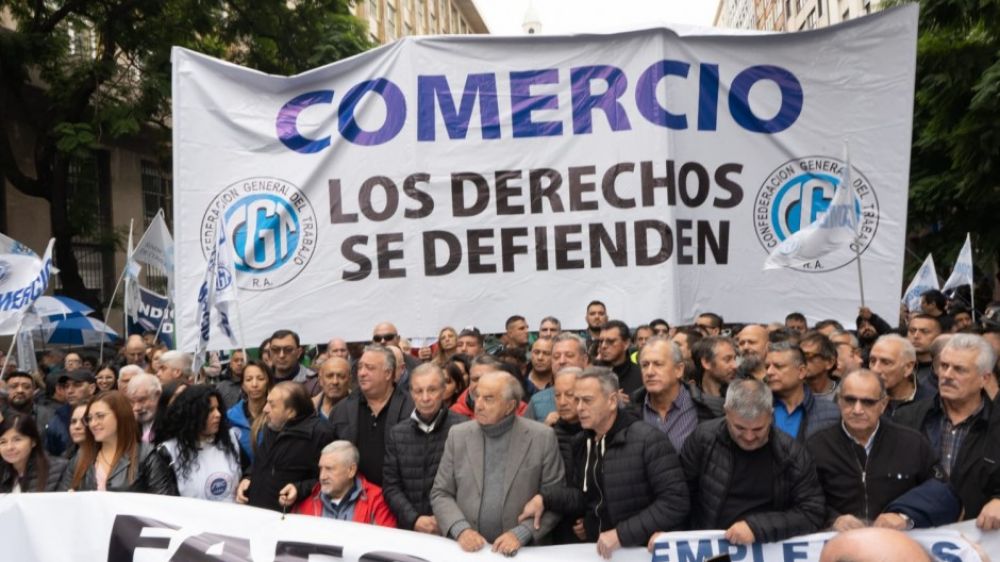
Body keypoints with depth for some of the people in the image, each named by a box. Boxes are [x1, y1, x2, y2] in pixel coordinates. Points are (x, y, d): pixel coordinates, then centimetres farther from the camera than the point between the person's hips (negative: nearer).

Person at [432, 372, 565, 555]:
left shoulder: (542, 437, -1)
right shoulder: (458, 435, 5)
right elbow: (440, 494, 7)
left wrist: (521, 534, -10)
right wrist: (461, 529, -8)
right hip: (469, 549, 1)